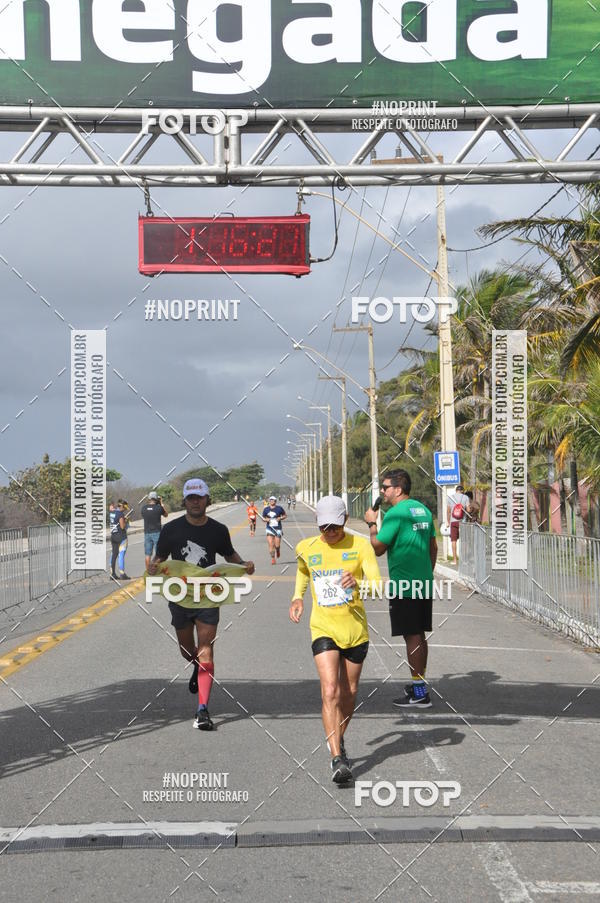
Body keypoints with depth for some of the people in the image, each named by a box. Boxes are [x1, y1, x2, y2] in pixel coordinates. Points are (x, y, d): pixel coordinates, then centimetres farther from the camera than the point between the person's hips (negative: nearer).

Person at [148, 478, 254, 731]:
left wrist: (244, 565, -3)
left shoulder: (218, 530, 1)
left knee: (205, 652, -11)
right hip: (179, 597, 2)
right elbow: (160, 557, 8)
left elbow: (229, 554, 17)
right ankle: (197, 666, 55)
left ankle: (203, 710, -11)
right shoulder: (171, 529, -2)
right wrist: (153, 566, -16)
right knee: (187, 651, 17)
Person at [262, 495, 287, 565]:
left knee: (277, 545, -2)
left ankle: (278, 551, 35)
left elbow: (285, 515, 8)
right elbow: (263, 518, 15)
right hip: (269, 528, 1)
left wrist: (280, 518, -11)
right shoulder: (266, 509, 4)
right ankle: (273, 558, 2)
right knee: (270, 544, -10)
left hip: (278, 528, -1)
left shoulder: (279, 508, -2)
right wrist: (265, 520, -8)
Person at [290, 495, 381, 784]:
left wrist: (357, 583, -36)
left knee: (348, 694, 13)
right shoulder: (306, 548, 0)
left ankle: (338, 742, 38)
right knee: (330, 692, -16)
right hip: (323, 630, -1)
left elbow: (378, 584, -16)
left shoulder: (360, 545, -7)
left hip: (356, 630, 1)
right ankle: (337, 760, -18)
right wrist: (297, 597, 9)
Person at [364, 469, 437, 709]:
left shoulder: (395, 514, -15)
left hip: (404, 586, -8)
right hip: (424, 584, 8)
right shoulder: (423, 510, 11)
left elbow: (378, 548, -12)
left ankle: (419, 693, -3)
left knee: (412, 636, -5)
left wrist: (372, 523, 1)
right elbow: (433, 547, 16)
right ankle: (419, 683, 26)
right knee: (419, 635, 16)